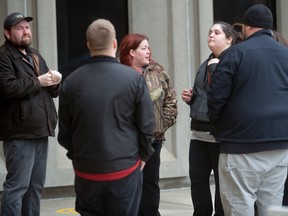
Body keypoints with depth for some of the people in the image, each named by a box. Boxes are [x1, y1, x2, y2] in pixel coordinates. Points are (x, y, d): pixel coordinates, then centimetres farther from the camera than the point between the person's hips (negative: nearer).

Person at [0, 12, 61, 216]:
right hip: (19, 133, -8)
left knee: (36, 185, 13)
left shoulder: (35, 56, 20)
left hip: (40, 131, 9)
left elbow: (53, 91, 23)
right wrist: (38, 82, -14)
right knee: (17, 185, -9)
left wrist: (55, 82, 0)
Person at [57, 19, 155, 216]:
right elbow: (146, 124, -5)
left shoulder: (71, 82, -2)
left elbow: (64, 131, 3)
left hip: (86, 171, 2)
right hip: (125, 170, -2)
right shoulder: (133, 78, -9)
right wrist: (143, 156, 10)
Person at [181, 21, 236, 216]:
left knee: (222, 181, 2)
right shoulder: (205, 64, 17)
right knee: (197, 179, 11)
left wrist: (215, 67, -18)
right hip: (199, 131, 8)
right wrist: (190, 97, 8)